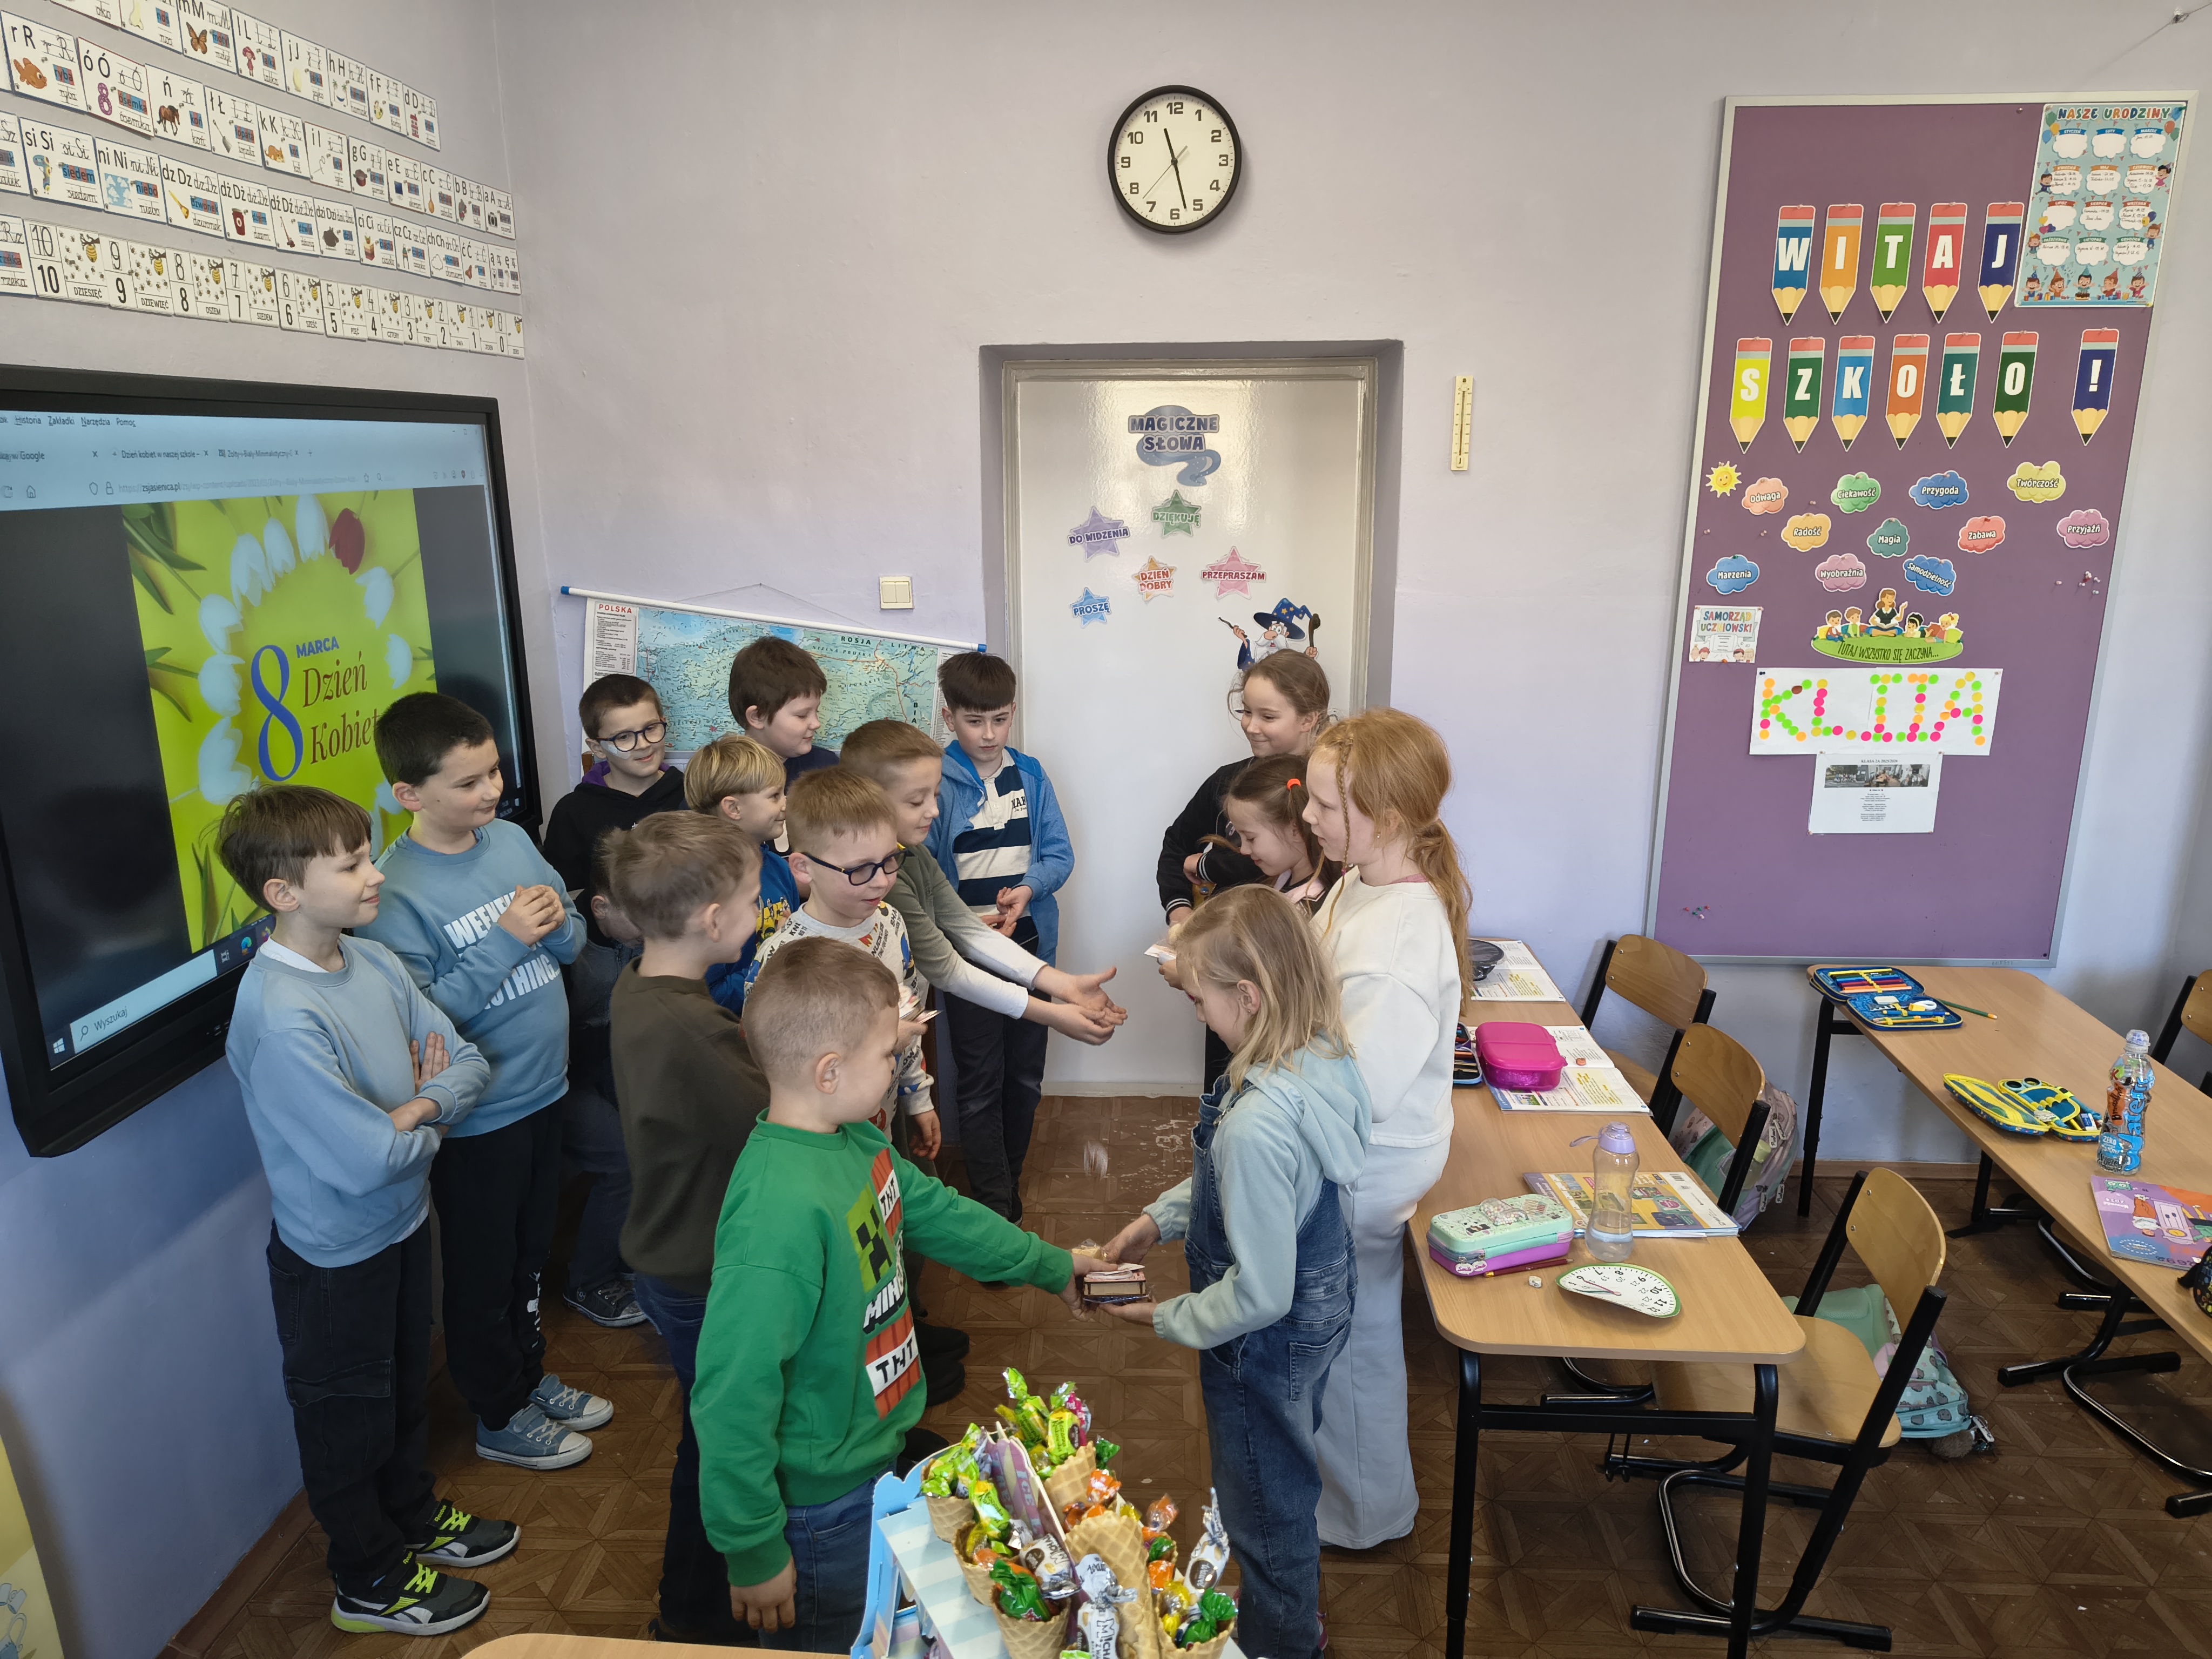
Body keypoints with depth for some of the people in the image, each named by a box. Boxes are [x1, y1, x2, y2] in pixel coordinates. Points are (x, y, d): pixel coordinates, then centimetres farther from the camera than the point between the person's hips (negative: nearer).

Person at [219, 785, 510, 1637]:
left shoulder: (373, 960, -7)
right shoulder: (281, 1015, -32)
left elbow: (470, 1063, -2)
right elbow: (367, 1160, -33)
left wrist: (420, 1106, -20)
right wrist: (428, 1123, -14)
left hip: (402, 1223, 7)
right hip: (335, 1255, -7)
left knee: (405, 1386, 28)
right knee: (347, 1417, 17)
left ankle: (414, 1515, 52)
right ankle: (370, 1582, 39)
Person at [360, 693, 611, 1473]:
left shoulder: (512, 838, -2)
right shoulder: (395, 890, -21)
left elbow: (572, 941, 6)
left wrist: (558, 921, -16)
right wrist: (505, 941, -28)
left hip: (542, 1091, 6)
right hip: (476, 1116, -6)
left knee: (530, 1254, 26)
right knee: (482, 1275, 15)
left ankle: (528, 1374, 48)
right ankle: (499, 1417, 36)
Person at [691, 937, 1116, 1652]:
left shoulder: (857, 1144, -7)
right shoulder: (779, 1210, -35)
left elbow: (939, 1213, 10)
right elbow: (733, 1396, -30)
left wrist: (1052, 1265, 21)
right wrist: (753, 1552, -19)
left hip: (875, 1462, 8)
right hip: (821, 1506, -8)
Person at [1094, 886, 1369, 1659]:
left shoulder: (1256, 1125, -40)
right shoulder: (1321, 1058, -12)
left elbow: (1259, 1295, -31)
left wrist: (1168, 1319, -15)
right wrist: (1162, 1215, 1)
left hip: (1271, 1340, -9)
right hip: (1322, 1301, 9)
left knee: (1266, 1507, 20)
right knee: (1288, 1477, 32)